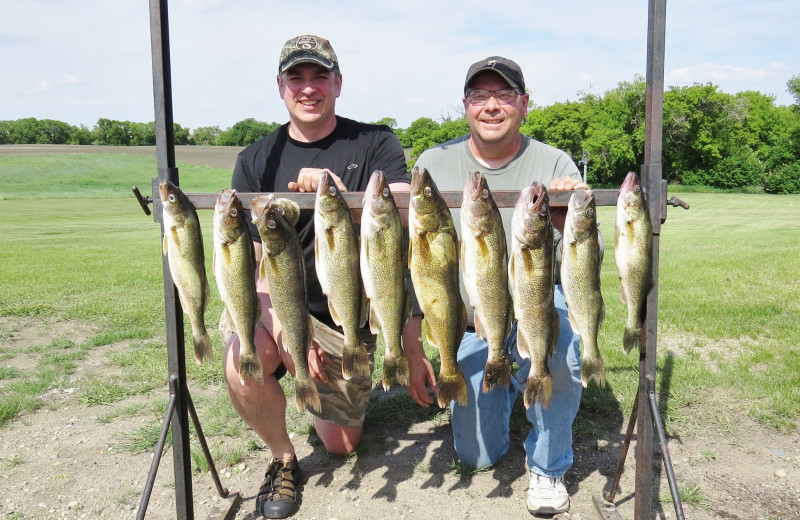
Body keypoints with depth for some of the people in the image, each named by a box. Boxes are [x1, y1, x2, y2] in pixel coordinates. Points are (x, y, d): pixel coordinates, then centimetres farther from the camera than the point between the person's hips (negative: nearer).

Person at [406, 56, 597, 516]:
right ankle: (506, 383, 36)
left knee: (559, 354, -37)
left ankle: (549, 466, -7)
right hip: (469, 321, 2)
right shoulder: (435, 164, -8)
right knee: (477, 457, 3)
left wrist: (566, 223, -39)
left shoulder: (554, 164, -12)